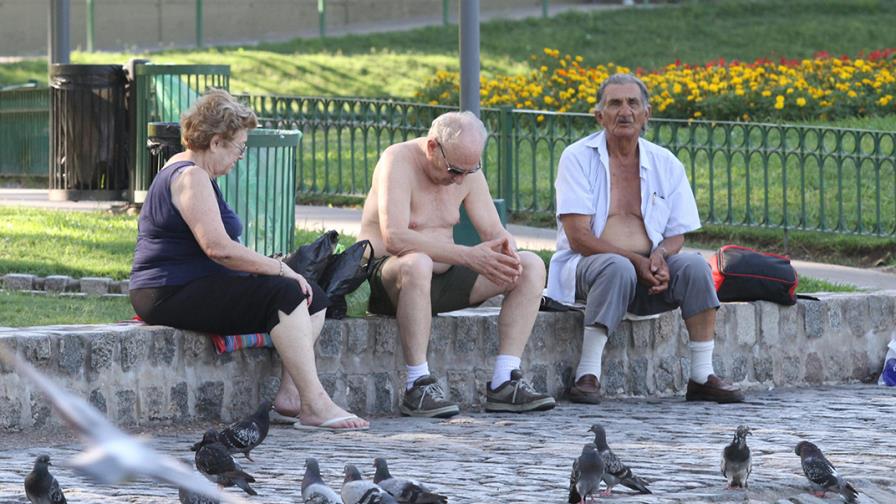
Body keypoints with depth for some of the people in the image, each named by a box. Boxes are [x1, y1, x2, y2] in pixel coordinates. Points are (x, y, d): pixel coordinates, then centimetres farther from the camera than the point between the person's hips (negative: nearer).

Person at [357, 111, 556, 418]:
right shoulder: (398, 161, -16)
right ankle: (418, 387, -39)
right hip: (385, 277, -7)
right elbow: (394, 237, -30)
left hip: (442, 280, 7)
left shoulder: (467, 168, 6)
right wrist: (469, 256, -34)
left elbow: (494, 232, 6)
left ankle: (503, 383, -16)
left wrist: (507, 252, -21)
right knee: (417, 264, -42)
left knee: (532, 266, -7)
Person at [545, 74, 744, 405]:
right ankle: (587, 375, -34)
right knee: (618, 268, -37)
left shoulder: (666, 165, 8)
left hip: (647, 271, 4)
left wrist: (660, 256, -16)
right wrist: (636, 260, -21)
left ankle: (702, 377, -19)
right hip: (585, 267, -4)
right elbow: (578, 237, -12)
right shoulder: (578, 159, -4)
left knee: (694, 266, -24)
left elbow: (676, 236, 9)